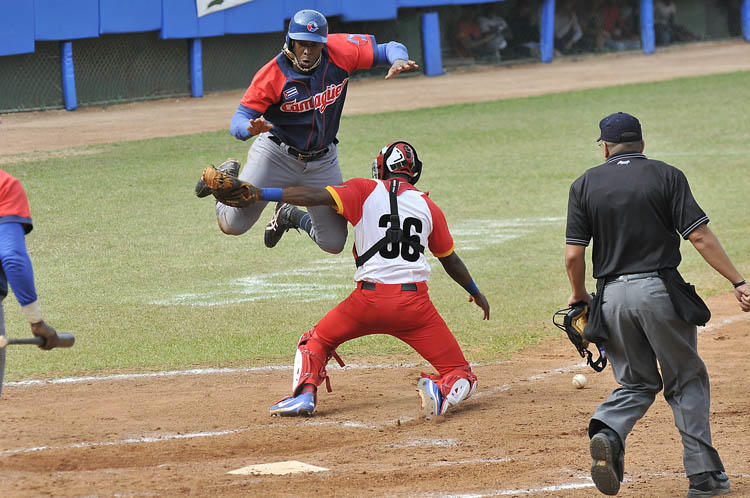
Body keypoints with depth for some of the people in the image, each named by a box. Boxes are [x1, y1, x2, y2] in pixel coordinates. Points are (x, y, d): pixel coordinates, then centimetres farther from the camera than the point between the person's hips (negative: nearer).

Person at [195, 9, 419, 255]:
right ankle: (228, 177, 24)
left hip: (323, 160, 3)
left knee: (334, 243, 6)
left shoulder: (341, 52, -15)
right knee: (233, 224, -9)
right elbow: (237, 124, -25)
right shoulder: (273, 74, -24)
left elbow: (388, 48, -6)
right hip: (276, 154, -3)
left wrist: (398, 61, -31)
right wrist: (251, 128, -50)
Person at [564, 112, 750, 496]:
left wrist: (579, 296, 18)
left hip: (612, 298, 2)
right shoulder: (667, 176, 1)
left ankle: (607, 433, -16)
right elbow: (699, 236, -7)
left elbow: (574, 255, 1)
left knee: (637, 383, 15)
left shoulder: (585, 184, 5)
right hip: (660, 291, -2)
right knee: (686, 381, 11)